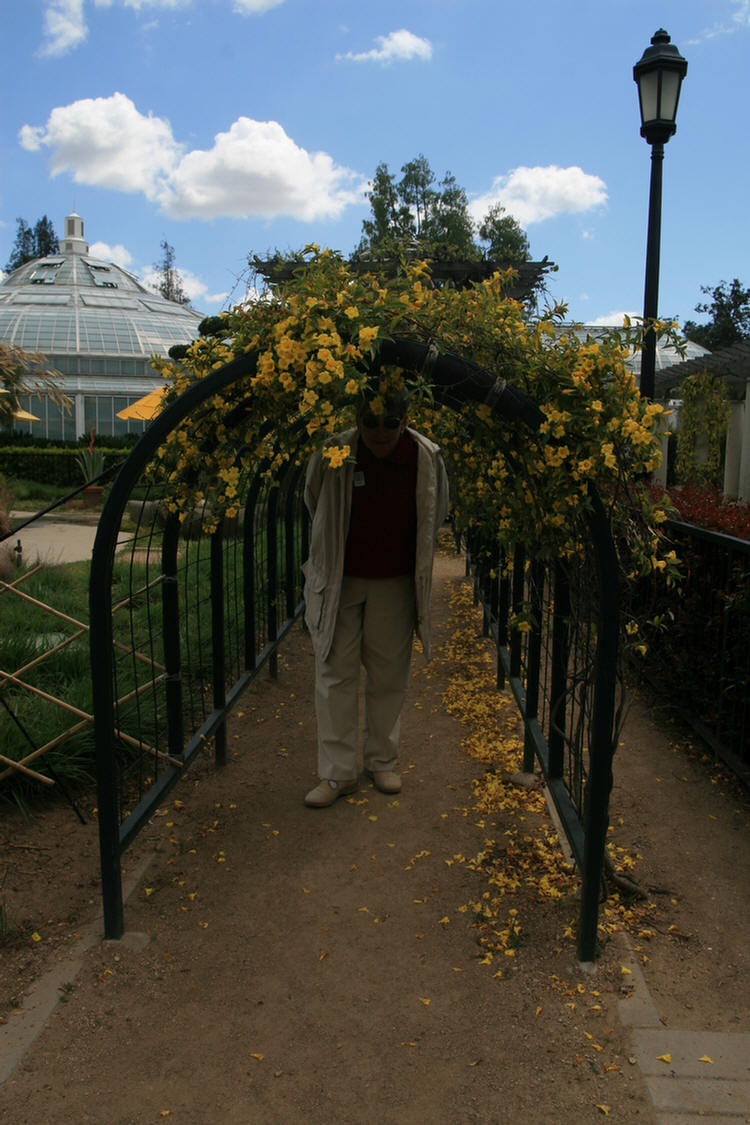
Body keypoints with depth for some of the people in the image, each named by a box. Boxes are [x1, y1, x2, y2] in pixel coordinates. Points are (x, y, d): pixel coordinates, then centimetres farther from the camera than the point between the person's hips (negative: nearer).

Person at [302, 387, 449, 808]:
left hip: (396, 584, 1)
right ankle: (338, 773, 13)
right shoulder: (334, 453, -16)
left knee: (390, 676, 11)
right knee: (336, 674, 2)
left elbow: (434, 518, 8)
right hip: (341, 581, -1)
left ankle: (383, 761, 28)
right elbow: (316, 508, 5)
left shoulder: (426, 457, -11)